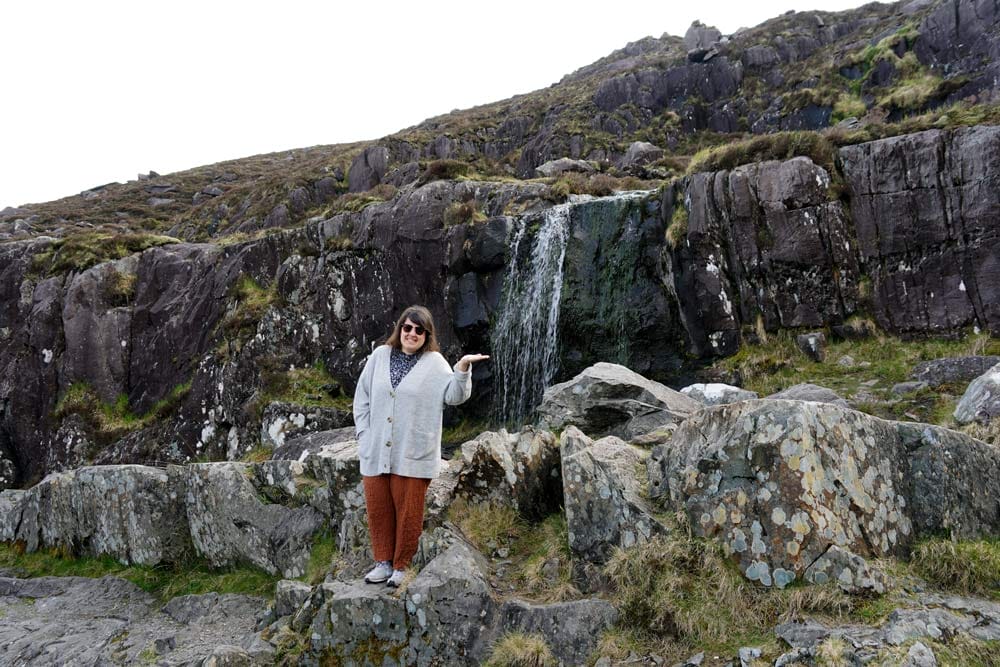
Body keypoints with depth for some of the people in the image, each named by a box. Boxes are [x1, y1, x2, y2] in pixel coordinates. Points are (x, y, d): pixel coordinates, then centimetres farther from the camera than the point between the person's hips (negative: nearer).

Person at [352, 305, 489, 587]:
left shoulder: (434, 363, -2)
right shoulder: (380, 355, 6)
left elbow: (454, 396, -13)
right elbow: (362, 398, 10)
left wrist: (463, 368, -28)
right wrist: (364, 432, 3)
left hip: (412, 454, -3)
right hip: (376, 452, 3)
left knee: (408, 512, 4)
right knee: (378, 508, 10)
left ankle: (401, 566, 20)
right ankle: (384, 562, 26)